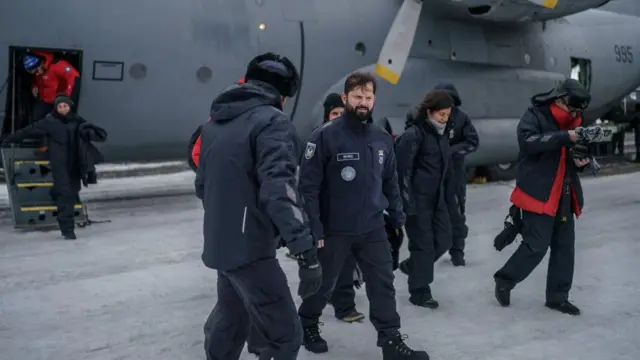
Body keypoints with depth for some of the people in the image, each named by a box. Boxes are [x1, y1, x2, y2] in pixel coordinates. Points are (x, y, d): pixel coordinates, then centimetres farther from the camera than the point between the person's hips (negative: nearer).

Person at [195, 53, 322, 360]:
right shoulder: (272, 121, -13)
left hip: (221, 245, 9)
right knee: (283, 335, -5)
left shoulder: (213, 123, 12)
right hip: (250, 248, -9)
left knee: (230, 320, 25)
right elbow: (279, 189, -26)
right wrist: (307, 252, -28)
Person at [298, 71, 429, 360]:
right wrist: (314, 228, -18)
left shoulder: (383, 139, 2)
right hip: (334, 230, -4)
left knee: (383, 284, 4)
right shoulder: (326, 136, -16)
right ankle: (307, 324, 40)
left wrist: (397, 216, 13)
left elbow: (390, 182, 13)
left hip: (373, 228, 4)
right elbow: (308, 186, -16)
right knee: (323, 283, 15)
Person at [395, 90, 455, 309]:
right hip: (418, 198, -8)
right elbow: (403, 169, -18)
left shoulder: (442, 132, 11)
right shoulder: (414, 134, -15)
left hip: (437, 196, 8)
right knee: (423, 243, -1)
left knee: (444, 239, 10)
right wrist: (407, 202, -19)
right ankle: (419, 291, 14)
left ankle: (411, 266, 33)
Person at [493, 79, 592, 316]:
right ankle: (505, 280, 15)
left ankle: (557, 297, 21)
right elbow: (529, 141, -25)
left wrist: (580, 162, -1)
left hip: (564, 196, 8)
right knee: (536, 246, -7)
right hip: (538, 193, -7)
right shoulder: (535, 116, -6)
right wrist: (565, 137, -30)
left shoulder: (572, 123, 14)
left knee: (565, 246, 9)